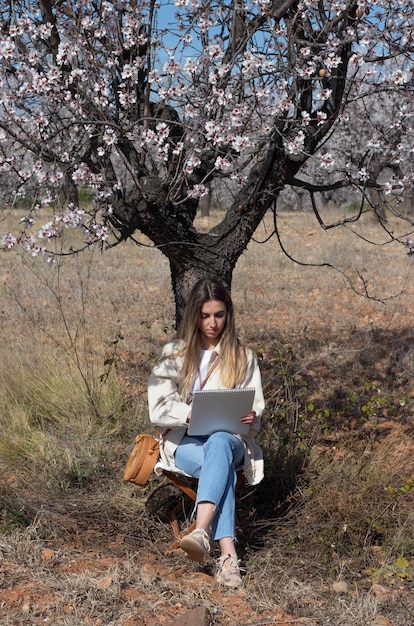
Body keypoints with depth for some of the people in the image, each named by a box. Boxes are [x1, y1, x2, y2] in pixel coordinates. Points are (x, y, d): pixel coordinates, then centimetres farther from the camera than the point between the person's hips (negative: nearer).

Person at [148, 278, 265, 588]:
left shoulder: (243, 356, 10)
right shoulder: (174, 354, 7)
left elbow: (256, 409, 9)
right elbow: (159, 407, -3)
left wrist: (251, 418, -17)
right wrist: (192, 413, -24)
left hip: (231, 439, 1)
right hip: (185, 442, -1)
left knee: (219, 444, -39)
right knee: (220, 466, -37)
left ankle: (201, 533, -55)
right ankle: (229, 556, -49)